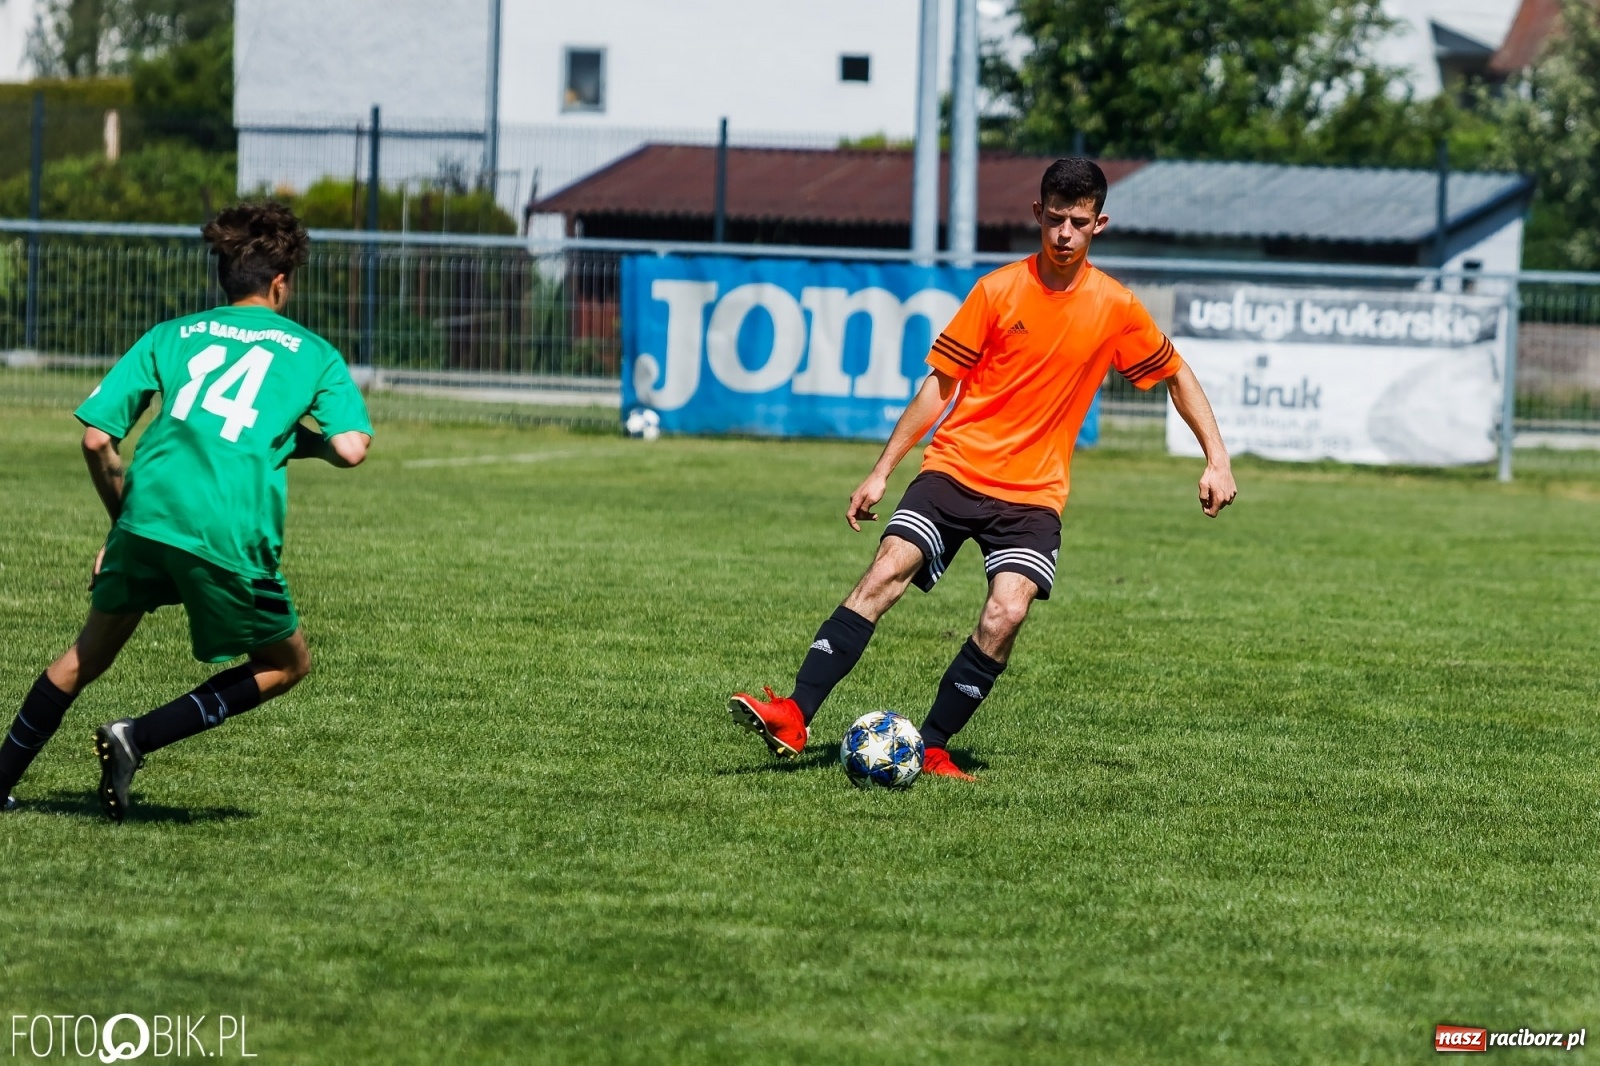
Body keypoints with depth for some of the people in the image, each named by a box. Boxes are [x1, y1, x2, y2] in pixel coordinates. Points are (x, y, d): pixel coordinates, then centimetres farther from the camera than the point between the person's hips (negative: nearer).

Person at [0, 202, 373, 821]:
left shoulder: (171, 336, 19)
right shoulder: (311, 352, 13)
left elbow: (96, 438, 11)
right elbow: (352, 449, -1)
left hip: (147, 514, 3)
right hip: (232, 537, -3)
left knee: (89, 654, 22)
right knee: (287, 665, 17)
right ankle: (138, 739, 3)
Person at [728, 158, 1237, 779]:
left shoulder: (1117, 310, 1)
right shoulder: (997, 291, -2)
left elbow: (1176, 376, 16)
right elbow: (941, 383, 4)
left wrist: (1216, 459, 7)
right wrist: (881, 472, 2)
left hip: (1033, 493, 0)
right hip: (956, 469, 0)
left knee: (1007, 613, -21)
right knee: (885, 575, -20)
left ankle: (931, 747, -7)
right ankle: (794, 718, -23)